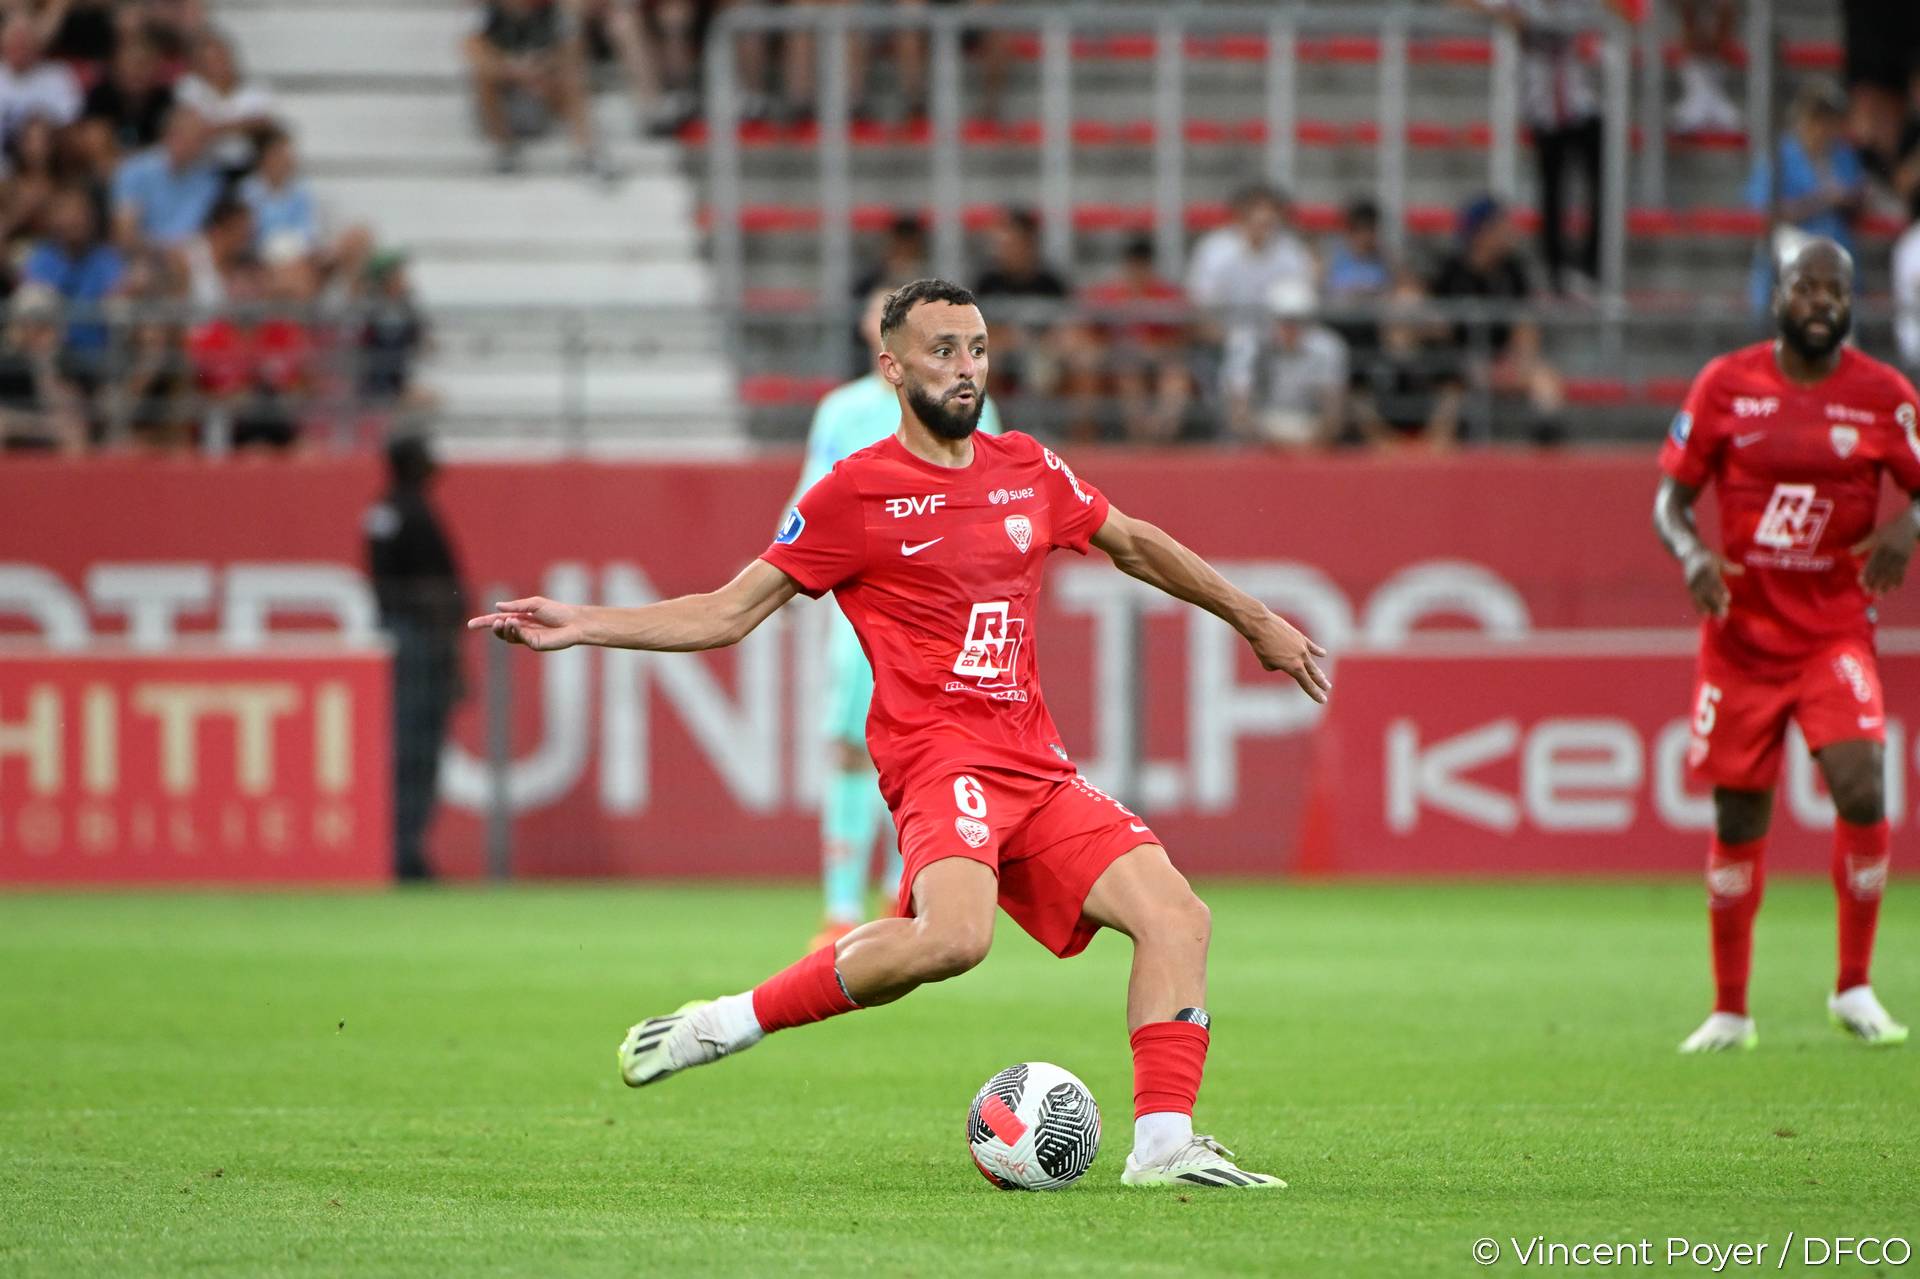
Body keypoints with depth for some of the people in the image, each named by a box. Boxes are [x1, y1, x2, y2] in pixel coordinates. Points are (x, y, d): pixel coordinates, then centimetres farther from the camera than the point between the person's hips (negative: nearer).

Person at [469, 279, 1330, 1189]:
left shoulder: (1027, 471, 15)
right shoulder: (857, 493, -1)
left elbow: (1133, 544, 32)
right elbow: (729, 613, 2)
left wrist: (1254, 620, 37)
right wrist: (582, 627, -8)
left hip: (1035, 764, 7)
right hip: (939, 753, -7)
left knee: (1177, 917, -8)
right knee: (954, 936, -33)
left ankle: (1163, 1146, -6)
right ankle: (727, 1023, -18)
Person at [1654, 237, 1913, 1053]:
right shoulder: (1725, 385, 0)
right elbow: (1670, 497, 3)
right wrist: (1692, 553, -18)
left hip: (1835, 631, -1)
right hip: (1741, 633, 1)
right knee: (1737, 820, 4)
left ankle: (1854, 992, -3)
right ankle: (1730, 1012, 18)